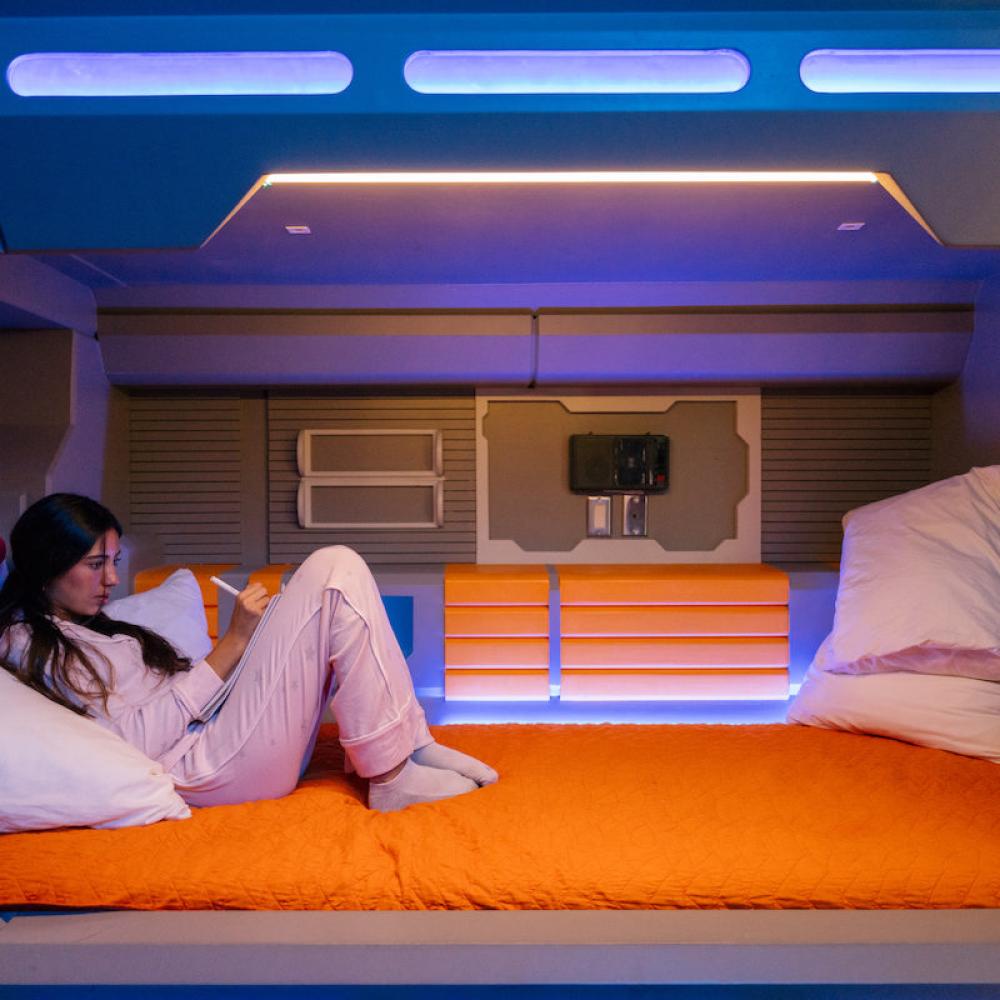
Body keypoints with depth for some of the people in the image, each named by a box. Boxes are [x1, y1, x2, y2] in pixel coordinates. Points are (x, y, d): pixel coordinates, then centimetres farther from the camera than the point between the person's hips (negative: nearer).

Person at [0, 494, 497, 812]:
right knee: (334, 572, -17)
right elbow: (135, 740, -15)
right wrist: (231, 644, -14)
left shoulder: (91, 628, 25)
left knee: (338, 574, 3)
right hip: (205, 768, -9)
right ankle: (391, 776, -14)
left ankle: (413, 743, -3)